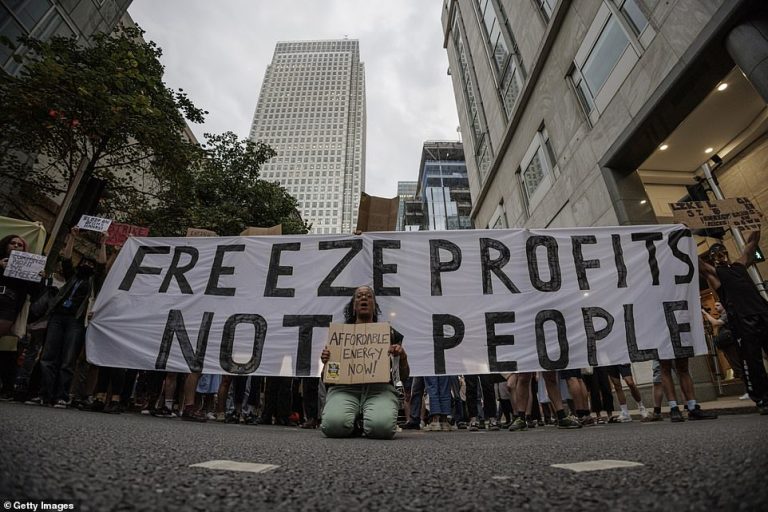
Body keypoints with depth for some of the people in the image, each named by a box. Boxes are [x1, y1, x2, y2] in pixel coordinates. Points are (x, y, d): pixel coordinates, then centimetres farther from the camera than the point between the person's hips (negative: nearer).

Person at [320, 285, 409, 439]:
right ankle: (354, 423, 2)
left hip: (379, 388, 0)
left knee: (381, 426, -34)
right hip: (345, 387, 1)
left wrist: (402, 357, -6)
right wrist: (325, 362, -2)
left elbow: (403, 376, 17)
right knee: (334, 425, -34)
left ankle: (366, 422, 2)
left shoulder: (389, 333, 16)